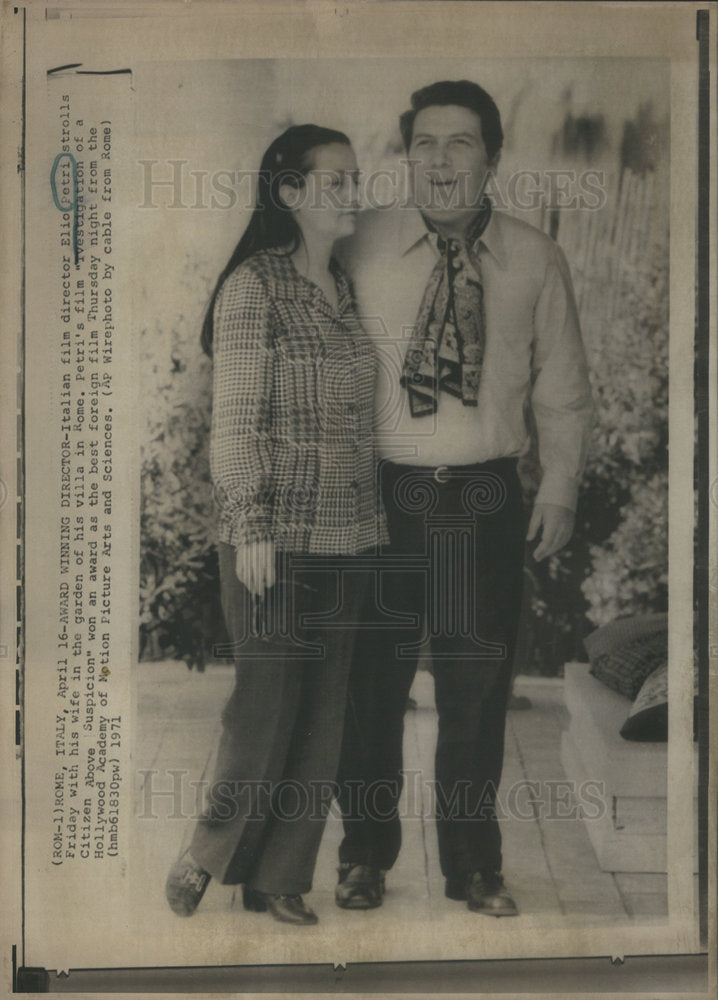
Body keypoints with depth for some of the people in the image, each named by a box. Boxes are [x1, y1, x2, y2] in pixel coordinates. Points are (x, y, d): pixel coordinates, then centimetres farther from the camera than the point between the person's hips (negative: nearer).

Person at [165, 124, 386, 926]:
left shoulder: (343, 288, 14)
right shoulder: (255, 286, -7)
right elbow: (235, 421, -10)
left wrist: (371, 514, 14)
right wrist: (250, 529, -15)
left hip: (345, 533, 7)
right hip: (277, 534, -6)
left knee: (324, 711, 7)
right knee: (267, 700, -1)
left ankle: (279, 880, 20)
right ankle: (205, 856, 22)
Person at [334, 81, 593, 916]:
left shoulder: (535, 260, 4)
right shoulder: (362, 245, 0)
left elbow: (562, 384, 10)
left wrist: (560, 486, 5)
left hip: (487, 502, 1)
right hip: (382, 495, -1)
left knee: (477, 690, 10)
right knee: (370, 683, 8)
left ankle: (473, 866, 30)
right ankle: (366, 852, 31)